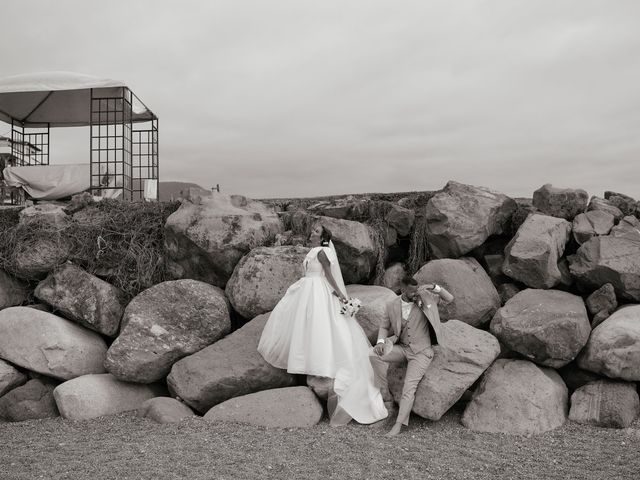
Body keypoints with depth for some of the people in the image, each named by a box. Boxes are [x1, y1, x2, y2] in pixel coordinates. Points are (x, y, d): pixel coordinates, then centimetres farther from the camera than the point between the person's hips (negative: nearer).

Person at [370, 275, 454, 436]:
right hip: (402, 347, 3)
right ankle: (385, 392, -5)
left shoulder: (424, 296, -10)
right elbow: (384, 326, 8)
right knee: (375, 354, -21)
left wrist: (434, 287, -24)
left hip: (421, 352, -3)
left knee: (409, 387, -16)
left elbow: (450, 299, -7)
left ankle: (398, 425, -12)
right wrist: (381, 341, -12)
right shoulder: (392, 305, -6)